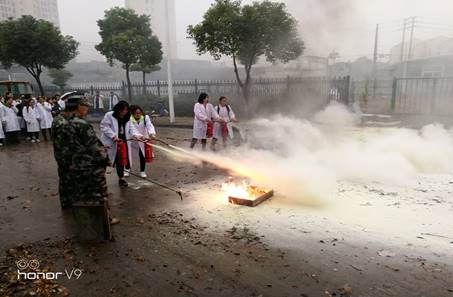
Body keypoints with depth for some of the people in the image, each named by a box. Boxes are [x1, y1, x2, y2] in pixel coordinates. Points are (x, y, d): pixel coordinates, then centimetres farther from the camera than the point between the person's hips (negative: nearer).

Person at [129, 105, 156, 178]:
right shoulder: (129, 119, -23)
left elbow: (150, 126, -31)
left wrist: (152, 134, -52)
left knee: (143, 155, -1)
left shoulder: (145, 117, -16)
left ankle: (142, 171, 19)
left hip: (142, 140, 1)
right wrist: (141, 136, -54)